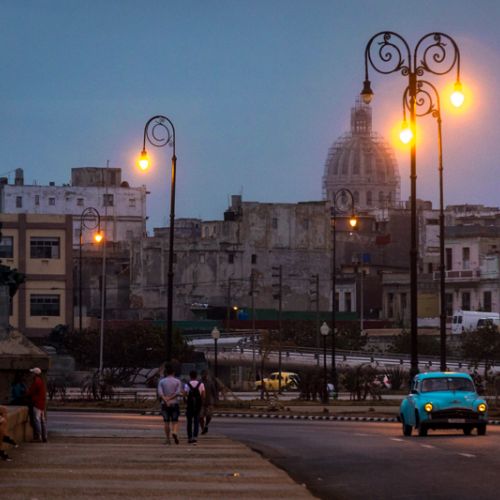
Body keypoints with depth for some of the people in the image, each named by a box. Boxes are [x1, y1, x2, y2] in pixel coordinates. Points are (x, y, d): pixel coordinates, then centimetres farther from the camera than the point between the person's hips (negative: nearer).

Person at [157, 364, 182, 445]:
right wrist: (170, 398, -9)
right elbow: (178, 393, -11)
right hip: (174, 404, -1)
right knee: (175, 421, 6)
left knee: (166, 422, 8)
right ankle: (174, 432, -21)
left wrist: (166, 401, -17)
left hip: (165, 404, 1)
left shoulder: (161, 381, 2)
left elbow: (160, 393, -11)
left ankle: (167, 439, 6)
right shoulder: (177, 381, 1)